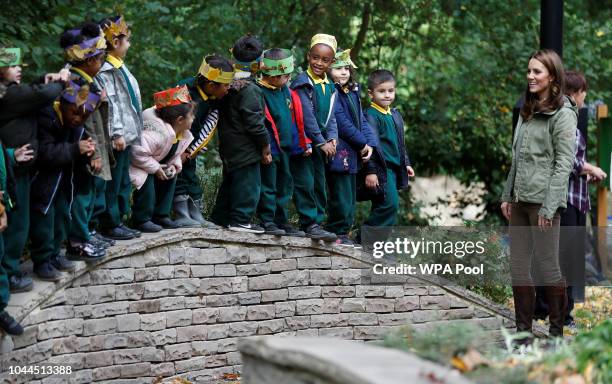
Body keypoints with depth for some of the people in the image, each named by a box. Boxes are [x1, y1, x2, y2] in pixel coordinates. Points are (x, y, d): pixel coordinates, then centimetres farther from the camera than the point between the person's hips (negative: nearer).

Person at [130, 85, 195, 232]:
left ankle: (161, 215, 9)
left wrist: (174, 165, -12)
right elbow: (138, 152, -41)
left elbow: (174, 154, 10)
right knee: (147, 180, -29)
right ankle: (142, 220, -17)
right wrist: (155, 168, -31)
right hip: (134, 162, -10)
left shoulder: (183, 134, -5)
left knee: (170, 176, 1)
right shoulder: (160, 132, -37)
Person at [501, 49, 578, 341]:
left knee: (547, 265, -3)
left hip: (543, 200, -7)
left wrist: (549, 207, -17)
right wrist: (507, 195, 12)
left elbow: (564, 163, -13)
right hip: (520, 199, 7)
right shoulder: (527, 111, 15)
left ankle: (557, 331, 7)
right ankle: (523, 331, 12)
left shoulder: (563, 114, -8)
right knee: (518, 267, 6)